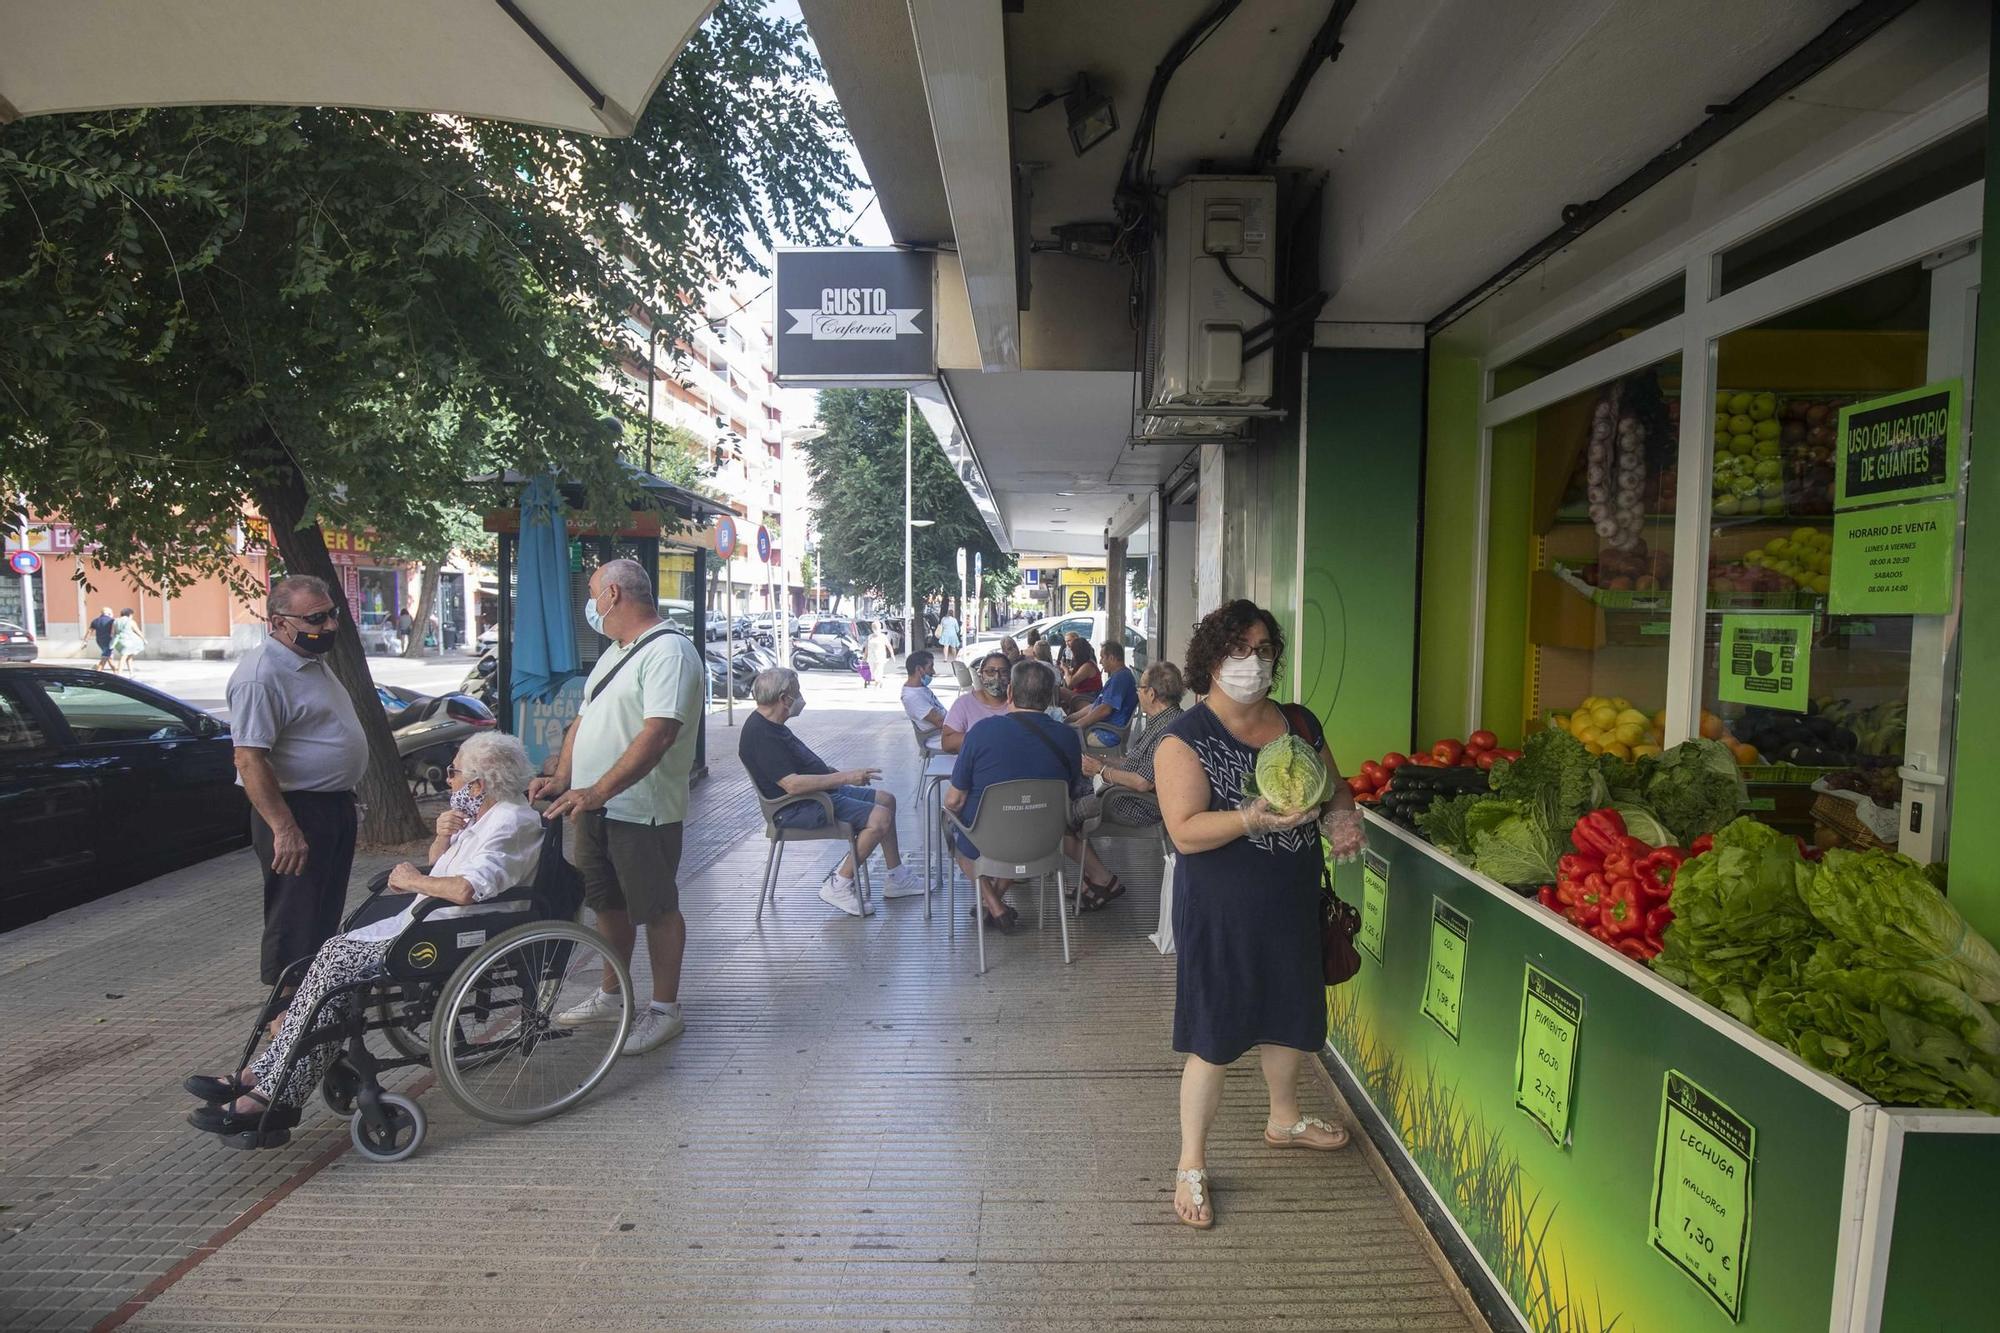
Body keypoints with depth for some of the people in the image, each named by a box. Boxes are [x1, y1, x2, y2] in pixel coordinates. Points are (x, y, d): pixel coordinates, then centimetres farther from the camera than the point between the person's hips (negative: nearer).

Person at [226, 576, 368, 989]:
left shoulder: (314, 659, 12)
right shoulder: (261, 675, -19)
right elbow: (249, 760, -24)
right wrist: (284, 830, -27)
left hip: (336, 805, 10)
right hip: (297, 812, -10)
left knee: (326, 918, 19)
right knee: (294, 924, -1)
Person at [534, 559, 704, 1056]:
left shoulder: (668, 652, -17)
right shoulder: (616, 652, 16)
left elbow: (658, 733, -27)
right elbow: (584, 721, 19)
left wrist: (599, 791, -31)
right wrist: (562, 780, 6)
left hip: (642, 811, -9)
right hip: (594, 807, 9)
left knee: (658, 911, 4)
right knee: (609, 904, 19)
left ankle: (665, 1009, 17)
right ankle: (612, 996, 35)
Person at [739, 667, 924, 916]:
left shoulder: (771, 725, 11)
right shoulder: (761, 736, -23)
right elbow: (792, 784, -31)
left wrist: (834, 772, 11)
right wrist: (845, 777, -27)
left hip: (821, 793, 11)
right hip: (796, 809, -11)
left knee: (886, 800, 14)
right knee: (880, 818, -22)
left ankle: (897, 877, 21)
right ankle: (838, 885, -10)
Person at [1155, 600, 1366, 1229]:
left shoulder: (1300, 723, 4)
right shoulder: (1185, 740, -15)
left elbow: (1335, 786, 16)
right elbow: (1186, 830, -22)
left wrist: (1342, 816, -6)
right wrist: (1255, 819, -35)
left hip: (1292, 901, 7)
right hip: (1221, 912, -6)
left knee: (1290, 1014, 23)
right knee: (1214, 1038, 2)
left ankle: (1283, 1118, 49)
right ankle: (1192, 1164, 20)